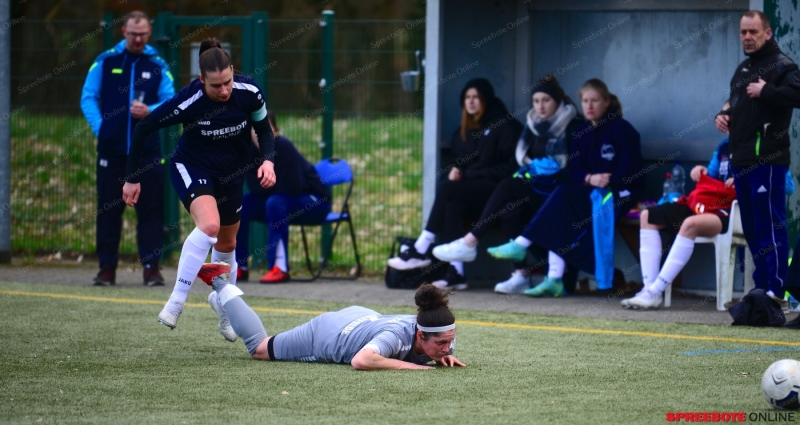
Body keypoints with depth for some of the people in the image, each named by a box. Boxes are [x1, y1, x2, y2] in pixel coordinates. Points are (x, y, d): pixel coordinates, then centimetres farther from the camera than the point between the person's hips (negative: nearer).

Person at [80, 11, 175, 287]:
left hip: (147, 149, 0)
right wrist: (98, 126, -6)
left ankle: (151, 267, 3)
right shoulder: (105, 61, 4)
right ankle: (107, 268, 10)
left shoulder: (157, 66, 6)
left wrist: (150, 111, -15)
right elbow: (88, 97, 6)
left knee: (151, 209, -2)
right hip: (111, 149, 0)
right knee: (108, 209, 4)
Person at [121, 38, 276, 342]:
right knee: (209, 225, -31)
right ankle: (176, 303, -24)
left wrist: (268, 160, -23)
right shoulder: (188, 101, -31)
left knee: (226, 242, 18)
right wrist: (132, 178, -14)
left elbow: (264, 130, -3)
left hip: (231, 172, 4)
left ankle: (222, 303, 44)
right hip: (191, 168, -4)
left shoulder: (248, 93, -21)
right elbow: (143, 128, -19)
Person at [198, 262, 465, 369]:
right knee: (257, 346, 21)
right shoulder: (397, 336, -46)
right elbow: (360, 361, -63)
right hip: (326, 334, -6)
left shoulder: (444, 336, -24)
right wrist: (410, 365, -53)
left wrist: (444, 357, -21)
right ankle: (221, 283, 36)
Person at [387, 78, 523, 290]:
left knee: (446, 189, -28)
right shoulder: (464, 130, 21)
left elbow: (511, 165, -8)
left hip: (495, 189, -6)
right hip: (470, 191, 6)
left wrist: (468, 173, -11)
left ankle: (421, 250, -25)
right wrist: (455, 169, 3)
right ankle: (455, 271, -35)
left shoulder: (504, 126, -1)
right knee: (451, 207, -29)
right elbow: (458, 159, 30)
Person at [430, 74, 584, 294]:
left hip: (556, 191, -6)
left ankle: (470, 243, -26)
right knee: (510, 209, -26)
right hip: (532, 188, 6)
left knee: (508, 188, -27)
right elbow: (524, 160, 20)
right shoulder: (533, 124, 18)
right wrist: (526, 171, -2)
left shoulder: (572, 125, -3)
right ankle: (520, 275, -31)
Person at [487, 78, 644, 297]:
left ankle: (521, 244, -26)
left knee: (564, 196, -28)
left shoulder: (622, 130, -5)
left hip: (620, 194, -6)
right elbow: (575, 168, 6)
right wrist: (590, 179, -15)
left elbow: (630, 171, -11)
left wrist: (606, 180, -22)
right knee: (560, 215, -24)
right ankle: (555, 279, -31)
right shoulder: (583, 131, 14)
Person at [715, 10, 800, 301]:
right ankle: (761, 286, 17)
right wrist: (723, 116, 15)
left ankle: (775, 288, -10)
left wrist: (766, 91, -19)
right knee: (751, 228, 11)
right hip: (741, 159, 9)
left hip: (768, 159, -9)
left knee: (770, 225, -10)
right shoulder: (743, 69, 22)